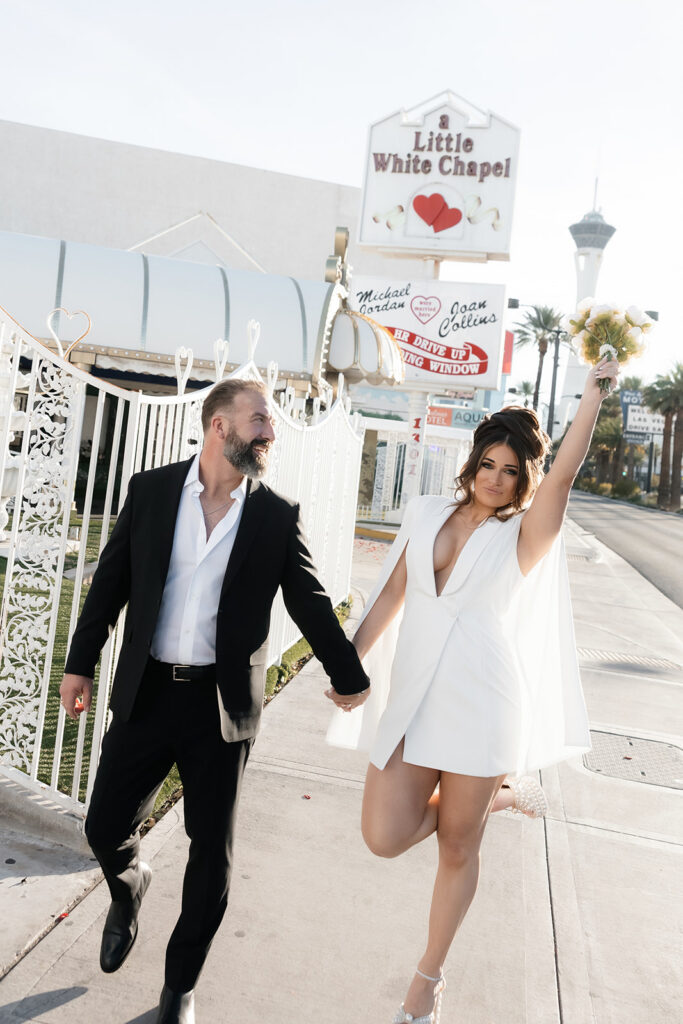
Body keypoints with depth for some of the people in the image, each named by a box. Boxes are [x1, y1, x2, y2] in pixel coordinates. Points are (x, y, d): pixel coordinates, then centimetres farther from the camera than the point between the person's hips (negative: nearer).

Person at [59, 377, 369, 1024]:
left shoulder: (278, 515, -3)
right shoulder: (151, 490, -1)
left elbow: (309, 603, 5)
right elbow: (111, 581, 5)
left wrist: (348, 677, 11)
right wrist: (80, 662, 4)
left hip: (223, 704, 0)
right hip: (146, 694, 1)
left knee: (212, 852, 8)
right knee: (104, 829, 10)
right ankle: (128, 889, 47)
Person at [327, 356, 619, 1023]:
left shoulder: (522, 536, -1)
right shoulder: (426, 513, 8)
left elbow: (565, 473, -18)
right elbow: (391, 595, 11)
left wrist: (593, 393, -23)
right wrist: (349, 662, 7)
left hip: (479, 704, -3)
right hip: (410, 699, 3)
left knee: (458, 848, 8)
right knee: (385, 838, -3)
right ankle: (500, 792, 22)